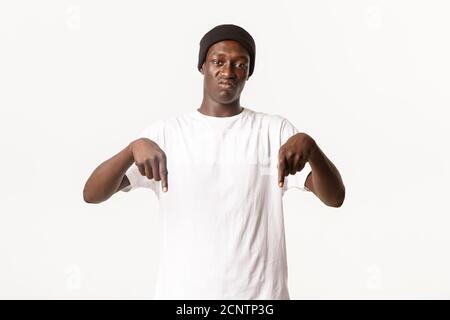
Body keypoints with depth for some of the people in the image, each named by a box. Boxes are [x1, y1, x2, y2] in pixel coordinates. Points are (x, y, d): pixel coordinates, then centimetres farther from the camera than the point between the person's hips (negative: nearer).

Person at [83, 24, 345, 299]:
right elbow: (92, 194, -7)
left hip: (259, 292, 0)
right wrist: (134, 147, -26)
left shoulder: (275, 130, 2)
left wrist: (309, 144, -26)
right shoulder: (166, 132, 2)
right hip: (182, 292, 0)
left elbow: (335, 197, -8)